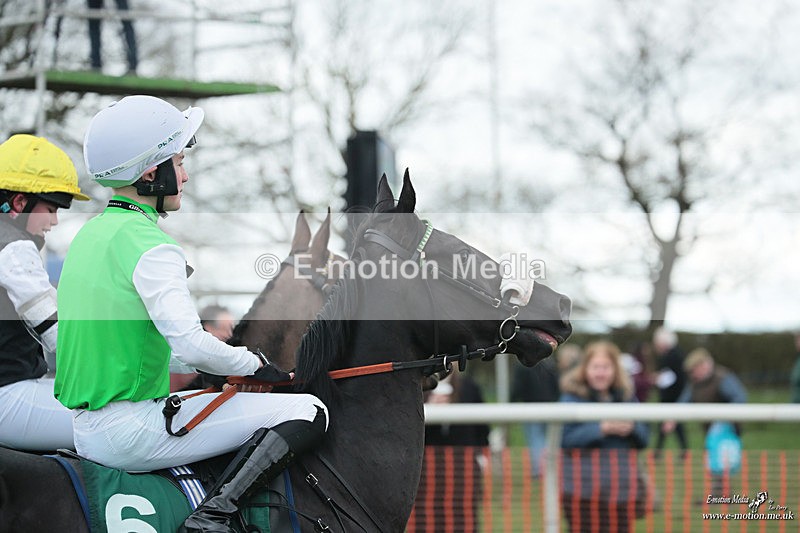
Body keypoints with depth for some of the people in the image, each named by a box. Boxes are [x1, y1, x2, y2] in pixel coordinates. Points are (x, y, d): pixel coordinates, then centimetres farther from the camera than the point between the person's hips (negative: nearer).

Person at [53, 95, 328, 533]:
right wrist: (255, 364, -7)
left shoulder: (90, 233, 12)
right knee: (308, 412, -10)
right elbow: (191, 345, -24)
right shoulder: (151, 246, -16)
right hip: (131, 432, -9)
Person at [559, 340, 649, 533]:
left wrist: (632, 428, -10)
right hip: (583, 488, -4)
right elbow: (565, 438, -14)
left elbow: (643, 439, 12)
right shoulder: (573, 396, -3)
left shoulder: (626, 396, 11)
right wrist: (601, 428, -22)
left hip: (620, 488, 5)